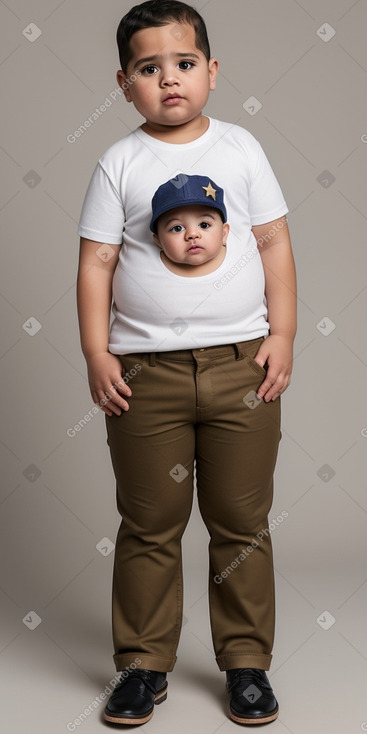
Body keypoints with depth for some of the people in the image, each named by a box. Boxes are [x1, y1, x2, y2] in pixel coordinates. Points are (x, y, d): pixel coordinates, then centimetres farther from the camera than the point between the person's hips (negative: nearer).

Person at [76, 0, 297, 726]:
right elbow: (96, 262, 1)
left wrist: (282, 336, -1)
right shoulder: (120, 163, 3)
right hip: (145, 368, 0)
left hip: (241, 363, 1)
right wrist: (96, 353, -7)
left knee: (241, 521, 9)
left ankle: (246, 661, 24)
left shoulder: (240, 147, 6)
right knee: (149, 525, 8)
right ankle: (144, 664, 23)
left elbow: (274, 244, 6)